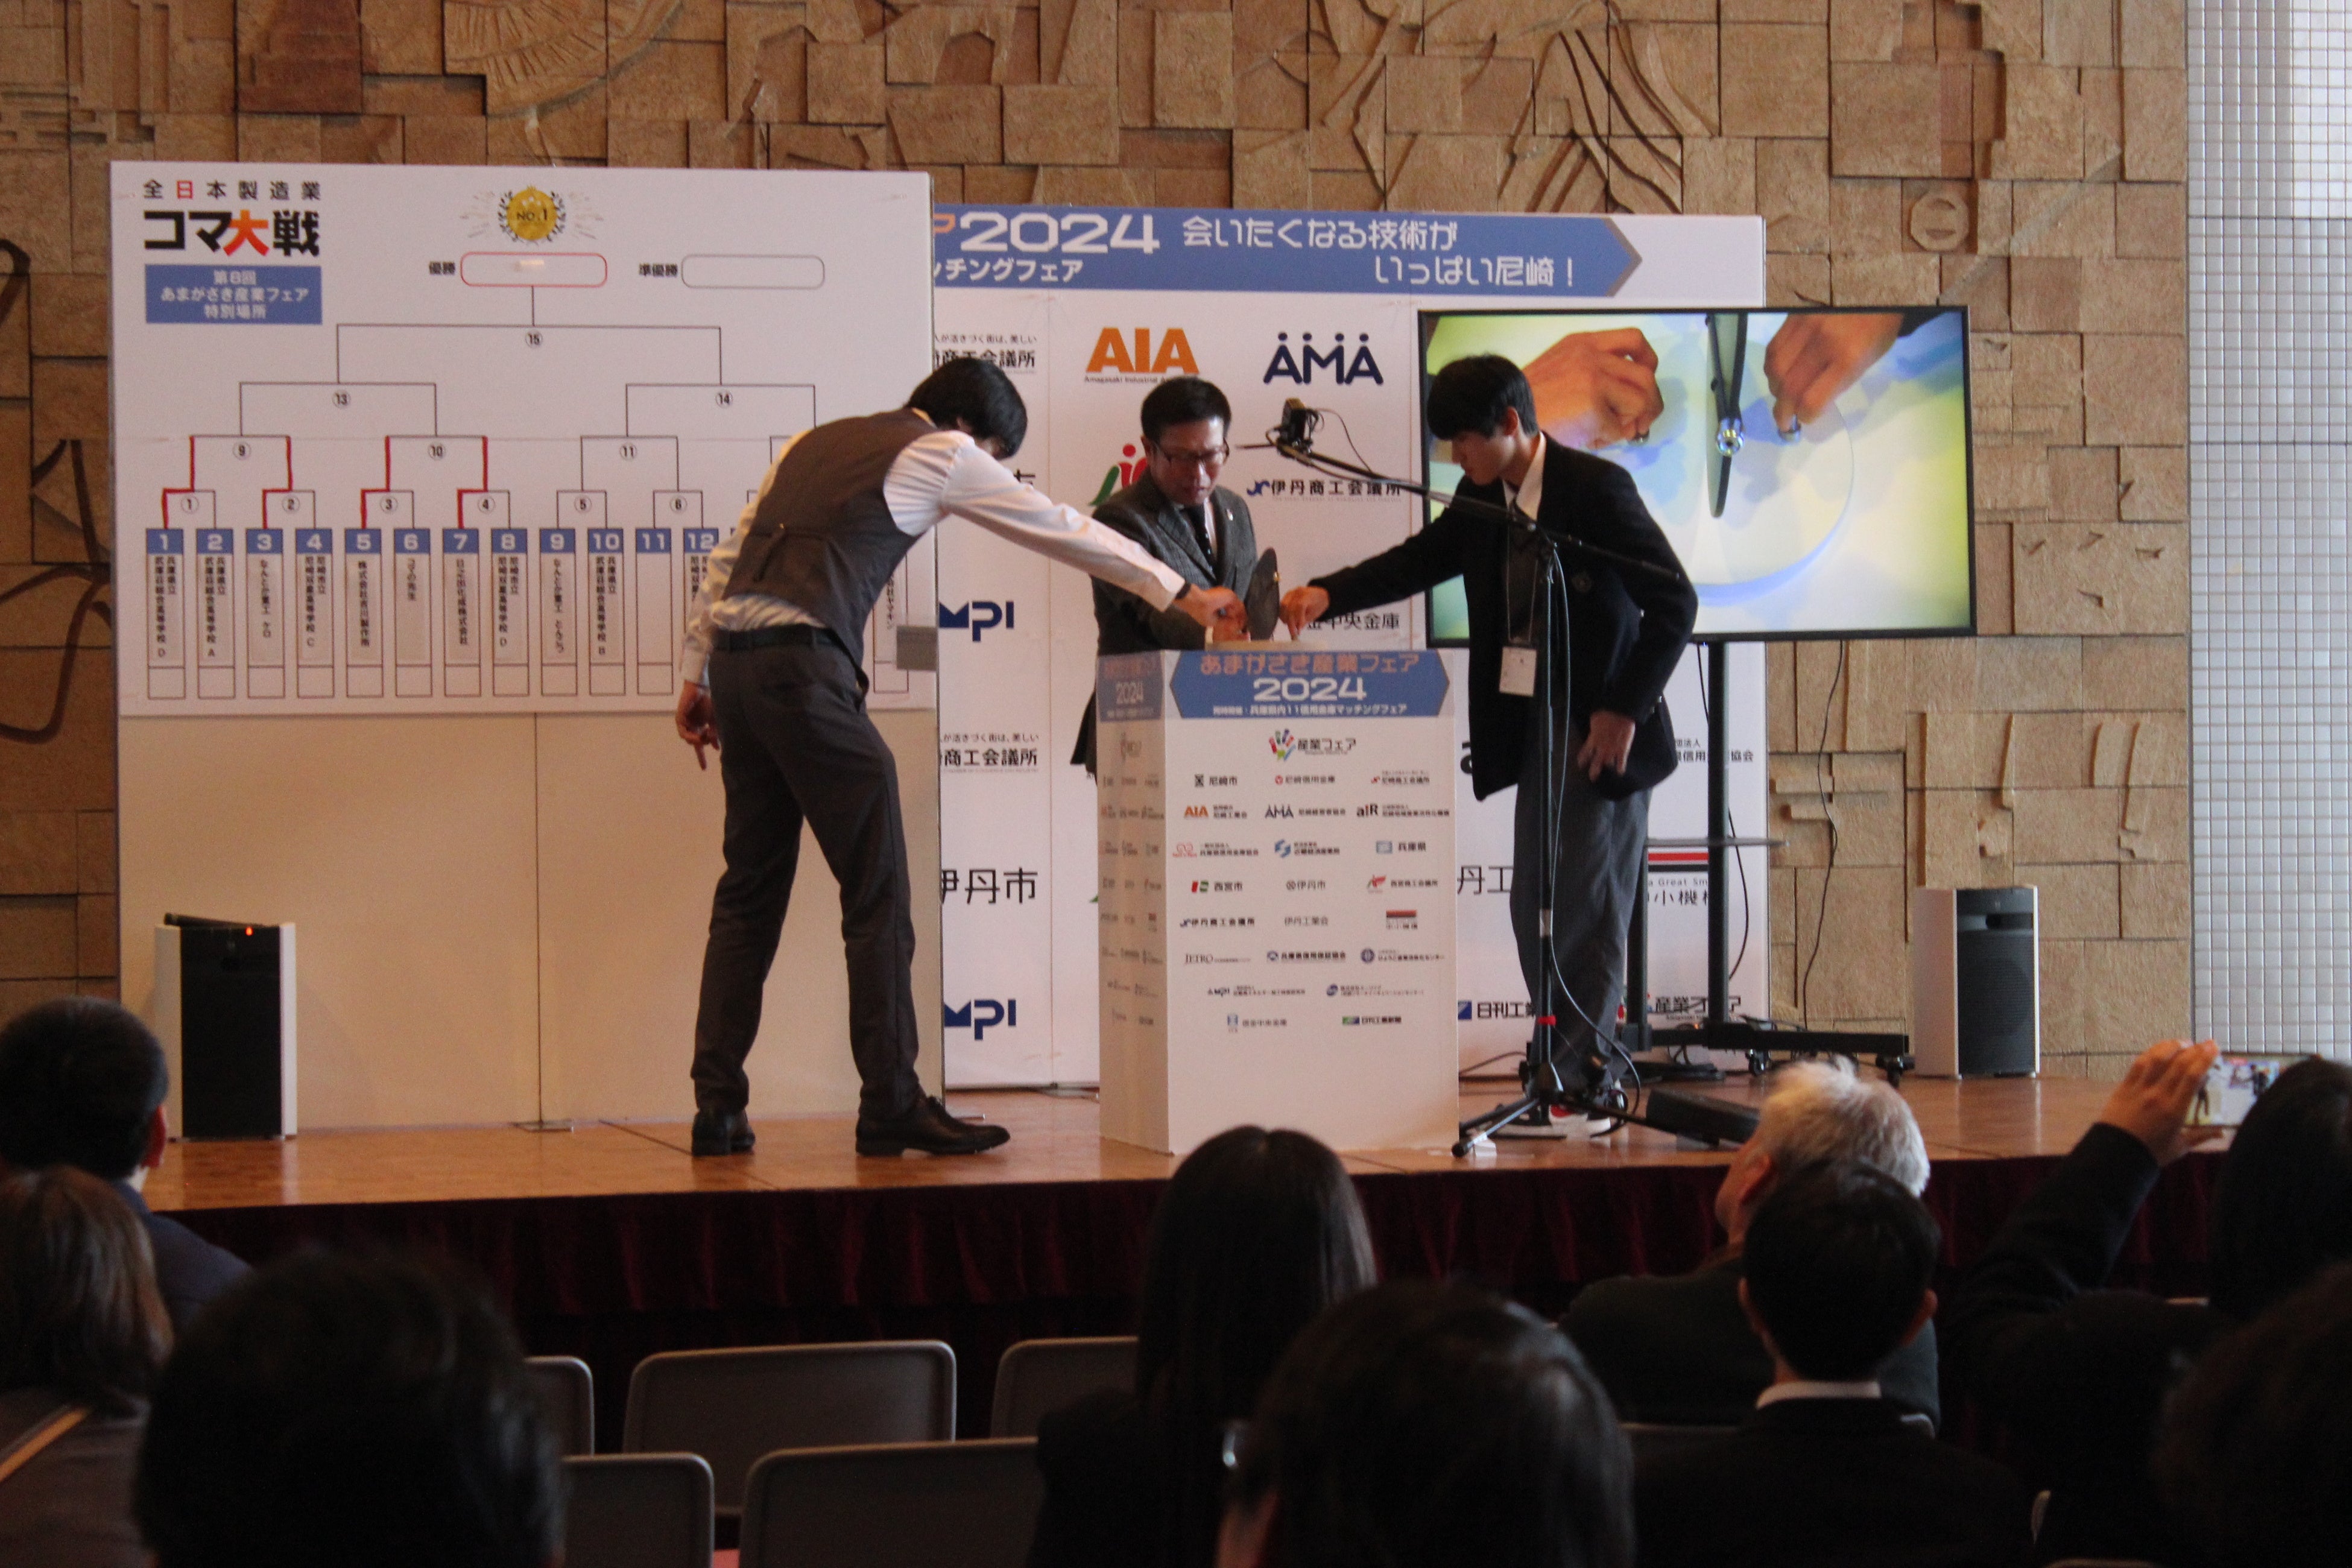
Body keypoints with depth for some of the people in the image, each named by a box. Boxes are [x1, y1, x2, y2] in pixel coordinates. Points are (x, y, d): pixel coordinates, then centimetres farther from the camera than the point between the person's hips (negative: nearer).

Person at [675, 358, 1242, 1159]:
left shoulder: (813, 445, 25)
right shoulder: (944, 454, 7)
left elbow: (727, 560, 22)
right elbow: (1063, 529, 13)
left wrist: (695, 675, 24)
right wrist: (1183, 595, 21)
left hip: (737, 666, 8)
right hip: (805, 667, -8)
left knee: (751, 889, 11)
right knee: (878, 888, -3)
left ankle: (717, 1108, 9)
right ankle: (892, 1106, -2)